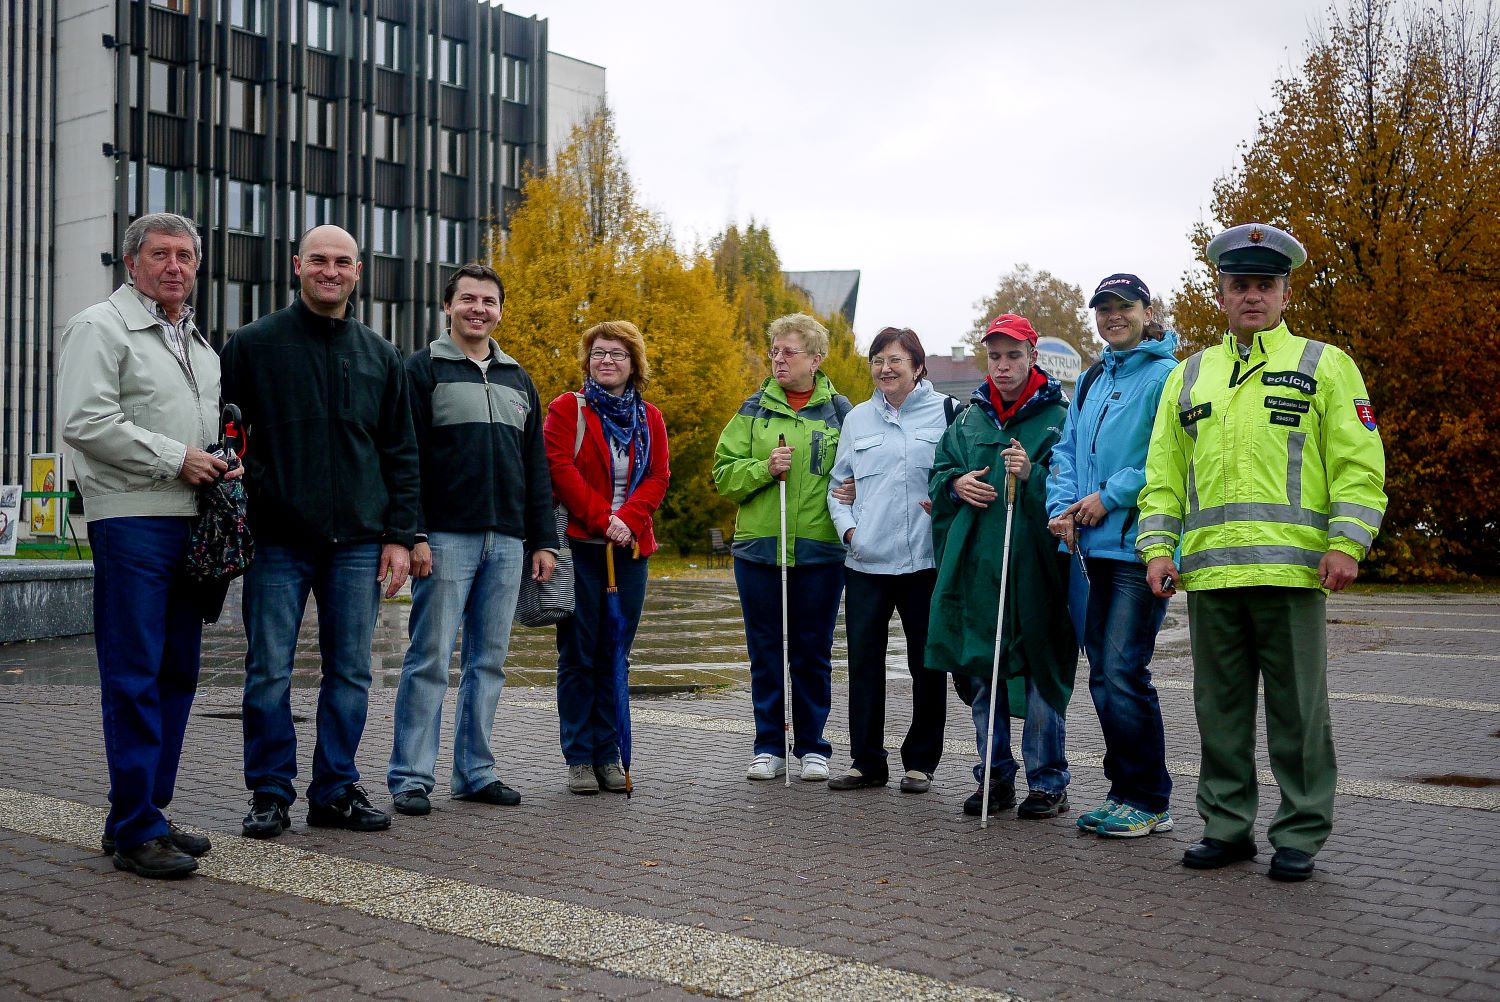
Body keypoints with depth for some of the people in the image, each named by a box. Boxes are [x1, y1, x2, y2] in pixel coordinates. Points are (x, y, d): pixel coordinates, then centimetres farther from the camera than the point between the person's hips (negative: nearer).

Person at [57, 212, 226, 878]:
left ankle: (150, 811, 18)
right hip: (131, 518, -8)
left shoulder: (199, 343, 23)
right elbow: (86, 422, -14)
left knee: (177, 673, 9)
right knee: (134, 676, -7)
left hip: (192, 521, 8)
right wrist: (176, 459, -13)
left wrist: (222, 467, 9)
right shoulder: (101, 327, -2)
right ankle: (134, 830, -4)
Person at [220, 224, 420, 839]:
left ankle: (336, 791, 16)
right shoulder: (253, 344, 4)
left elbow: (401, 453, 12)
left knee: (350, 672, 6)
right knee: (270, 672, 0)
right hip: (278, 540, -2)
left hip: (358, 543, 3)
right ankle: (271, 793, 13)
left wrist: (399, 535, 4)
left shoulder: (380, 355, 13)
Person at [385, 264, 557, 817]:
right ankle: (410, 777, 4)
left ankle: (475, 771, 16)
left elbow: (536, 467, 18)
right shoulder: (423, 369, 2)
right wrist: (412, 534, -14)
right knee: (430, 660, -4)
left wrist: (543, 540, 11)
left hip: (507, 543, 5)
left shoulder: (518, 379, 18)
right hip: (445, 538, -5)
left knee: (489, 661, 8)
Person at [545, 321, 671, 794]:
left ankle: (608, 755, 13)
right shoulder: (567, 409, 2)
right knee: (578, 655, 0)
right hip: (579, 546, -3)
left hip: (631, 548, 3)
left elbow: (658, 477, 6)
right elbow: (561, 469, -7)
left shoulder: (649, 418, 13)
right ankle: (579, 758, 6)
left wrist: (629, 520, -11)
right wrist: (603, 519, -14)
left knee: (614, 655, 6)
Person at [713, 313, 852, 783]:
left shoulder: (839, 410, 5)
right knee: (765, 651, 7)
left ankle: (812, 747, 18)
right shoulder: (754, 409, 7)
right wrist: (764, 469, -13)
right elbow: (724, 473, 3)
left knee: (813, 651, 6)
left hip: (820, 549, -1)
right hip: (758, 547, 1)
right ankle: (769, 747, 17)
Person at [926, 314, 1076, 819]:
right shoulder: (969, 418, 15)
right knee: (980, 673, 9)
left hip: (1034, 567, -5)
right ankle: (995, 777, 22)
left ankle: (1047, 783, 11)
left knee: (1039, 674, -1)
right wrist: (957, 483, 0)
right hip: (975, 565, 5)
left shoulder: (1059, 416, 0)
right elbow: (939, 473, 20)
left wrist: (1032, 475, -20)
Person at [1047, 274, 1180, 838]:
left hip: (1140, 546, -8)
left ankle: (1150, 802, 2)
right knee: (1102, 674, 11)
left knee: (1123, 671, -10)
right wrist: (1063, 505, 2)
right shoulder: (1091, 381, 18)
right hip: (1094, 547, 8)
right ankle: (1123, 791, 22)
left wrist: (1110, 497, -15)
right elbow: (1068, 450, 19)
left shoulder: (1165, 376, -7)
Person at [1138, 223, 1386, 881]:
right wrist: (1157, 546, 5)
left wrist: (1347, 542, -10)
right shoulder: (1190, 376, 18)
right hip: (1208, 573, 4)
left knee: (1297, 710, 2)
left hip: (1293, 569, -3)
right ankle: (1227, 827, 21)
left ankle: (1299, 837, 13)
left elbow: (1358, 462, 1)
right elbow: (1164, 472, 16)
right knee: (1220, 708, 10)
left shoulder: (1324, 366, 8)